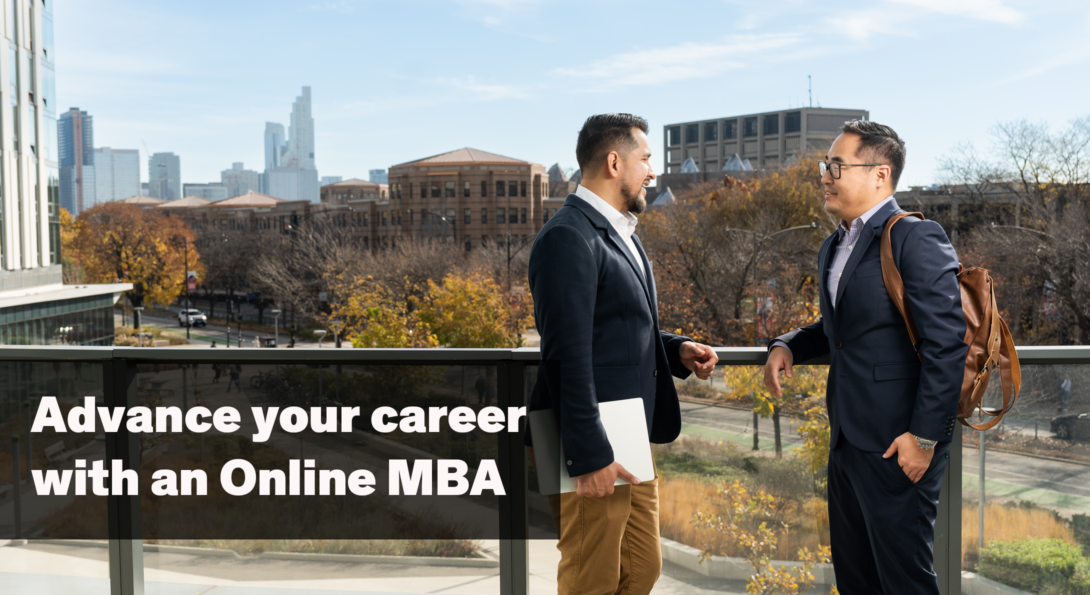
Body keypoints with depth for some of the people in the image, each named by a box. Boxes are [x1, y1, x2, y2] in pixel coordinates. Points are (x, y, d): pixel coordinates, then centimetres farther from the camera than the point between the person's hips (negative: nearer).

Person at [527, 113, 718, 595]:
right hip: (594, 450, -10)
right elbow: (568, 358, -21)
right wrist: (589, 456, -22)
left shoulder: (619, 232, 17)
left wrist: (676, 349, 7)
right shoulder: (569, 237, -16)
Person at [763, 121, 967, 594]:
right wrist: (788, 346, 6)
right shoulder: (833, 247, 14)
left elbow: (947, 343, -19)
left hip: (897, 444, -9)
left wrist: (925, 436, -20)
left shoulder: (916, 239, -14)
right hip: (847, 440, 9)